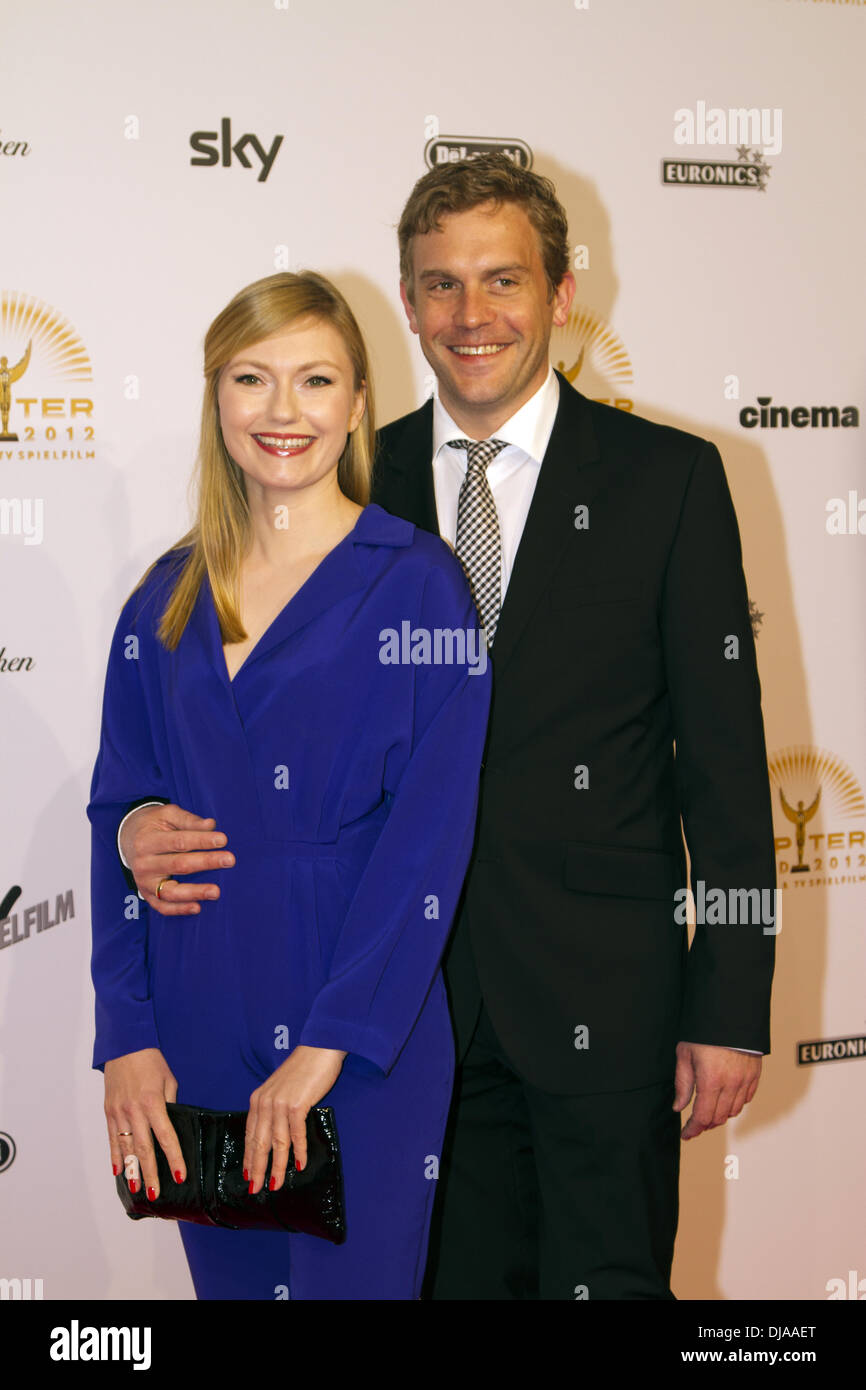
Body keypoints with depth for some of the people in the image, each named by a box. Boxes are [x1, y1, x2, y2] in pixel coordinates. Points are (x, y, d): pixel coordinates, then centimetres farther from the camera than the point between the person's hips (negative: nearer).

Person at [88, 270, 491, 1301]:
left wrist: (328, 1043, -16)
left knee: (353, 1276, 4)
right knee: (230, 1279, 15)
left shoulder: (417, 584, -5)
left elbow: (427, 839, -11)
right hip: (195, 1037, 4)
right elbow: (118, 820, 6)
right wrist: (127, 1036, -3)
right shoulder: (169, 599, 8)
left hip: (366, 1033, -4)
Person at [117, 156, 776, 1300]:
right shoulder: (359, 485, 5)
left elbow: (725, 759, -4)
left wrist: (731, 1008, -7)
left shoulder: (668, 478, -3)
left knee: (608, 1281, 5)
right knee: (459, 1277, 15)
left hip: (604, 992, -3)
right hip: (421, 990, 3)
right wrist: (152, 818, -13)